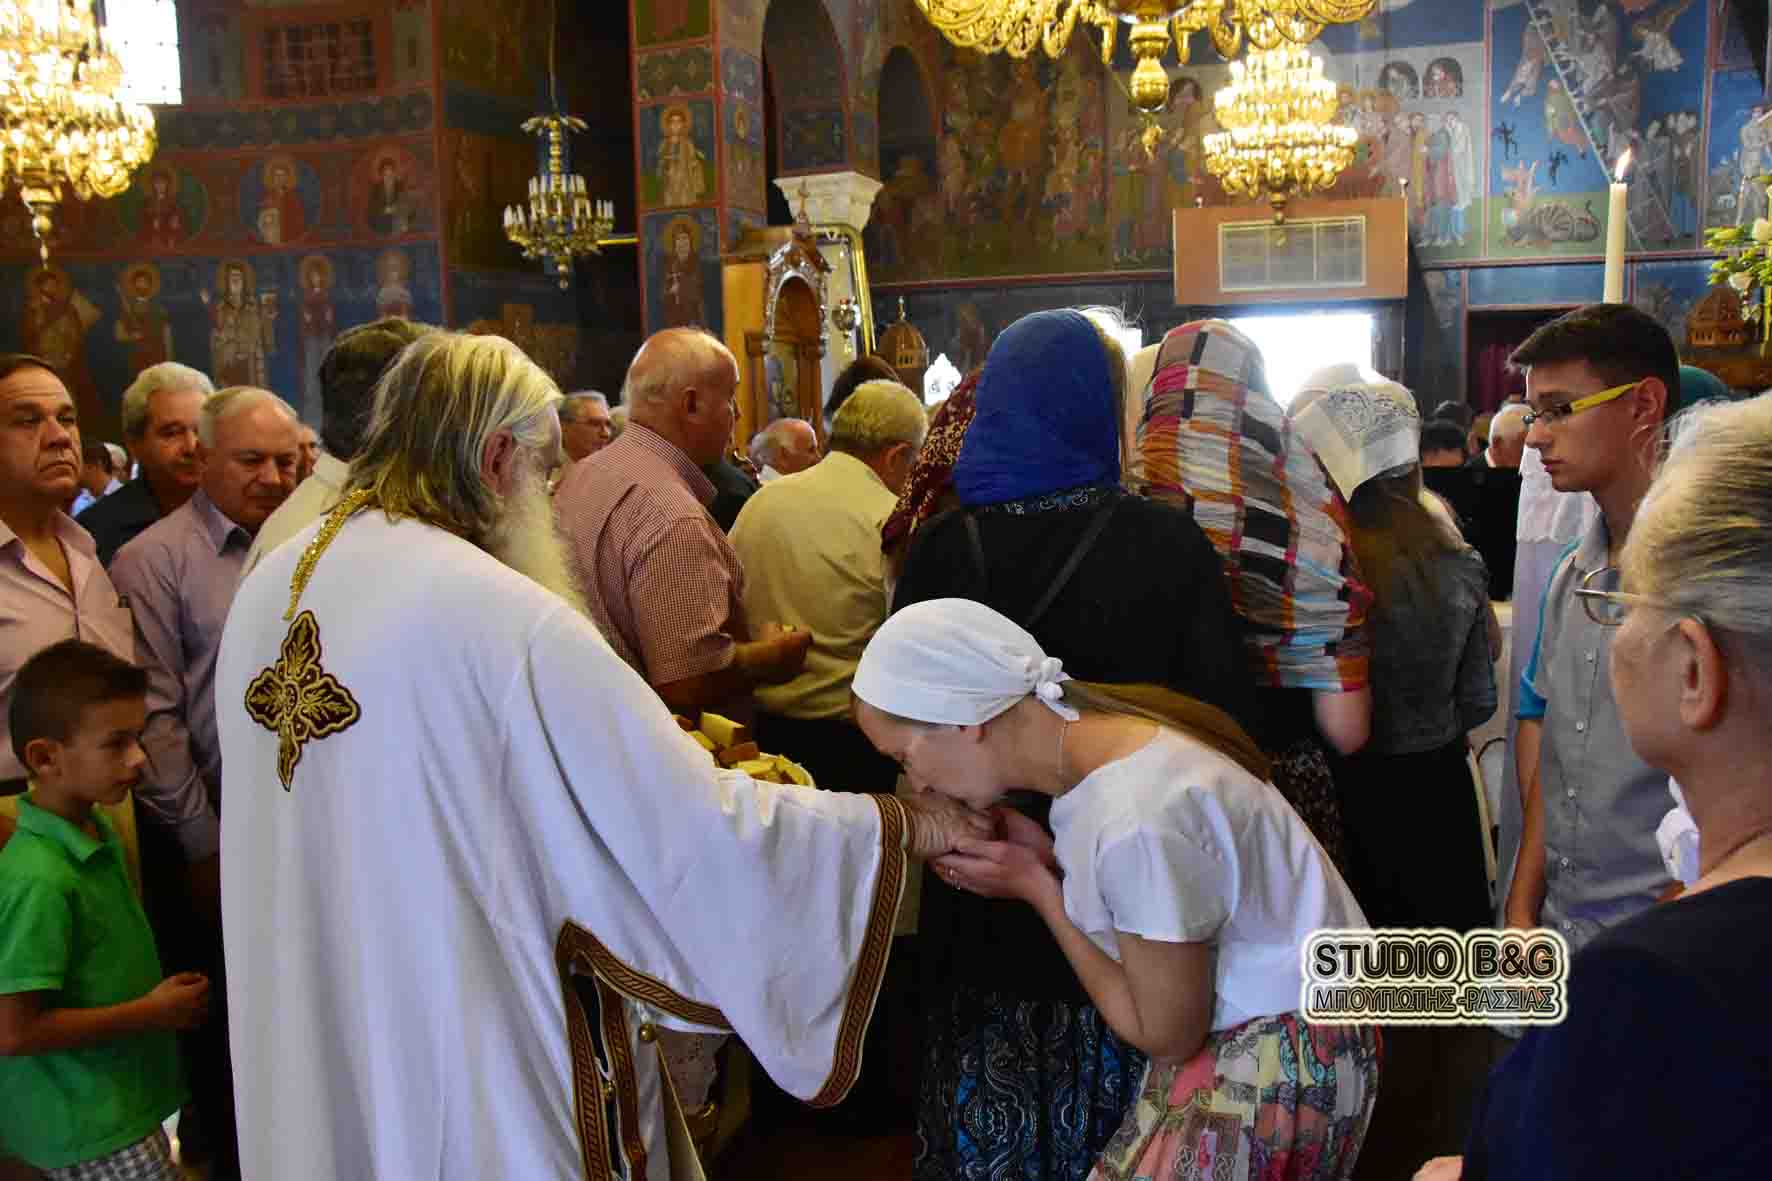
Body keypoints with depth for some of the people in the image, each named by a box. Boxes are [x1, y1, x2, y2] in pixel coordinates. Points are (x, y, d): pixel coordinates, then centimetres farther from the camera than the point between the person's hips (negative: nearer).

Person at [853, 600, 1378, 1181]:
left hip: (1284, 1061, -7)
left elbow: (1166, 1036, -18)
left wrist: (1034, 888, -16)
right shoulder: (1085, 733, -7)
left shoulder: (1137, 821, -32)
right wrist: (1050, 863, -11)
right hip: (1234, 1030, 7)